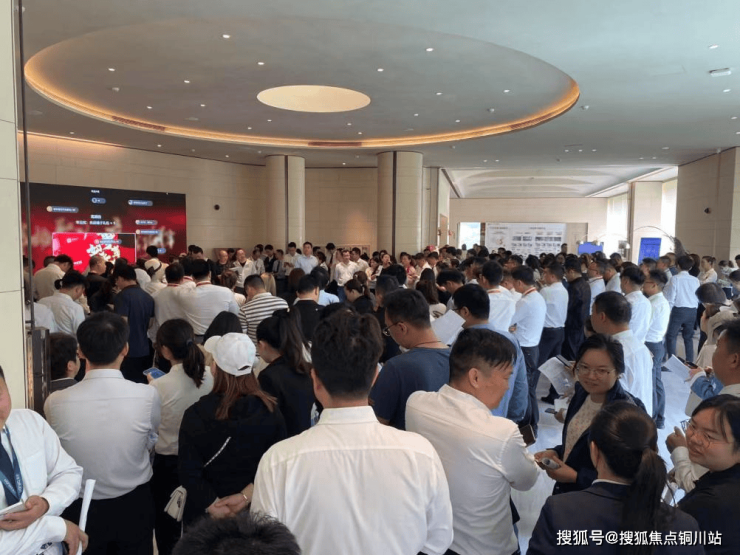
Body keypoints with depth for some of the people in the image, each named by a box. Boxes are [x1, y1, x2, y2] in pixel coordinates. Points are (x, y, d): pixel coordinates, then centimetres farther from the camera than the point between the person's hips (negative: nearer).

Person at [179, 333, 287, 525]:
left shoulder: (196, 414, -19)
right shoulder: (270, 410, -13)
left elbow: (189, 473, -18)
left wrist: (215, 508, -13)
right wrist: (247, 495, -13)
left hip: (207, 515, -1)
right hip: (256, 510, 2)